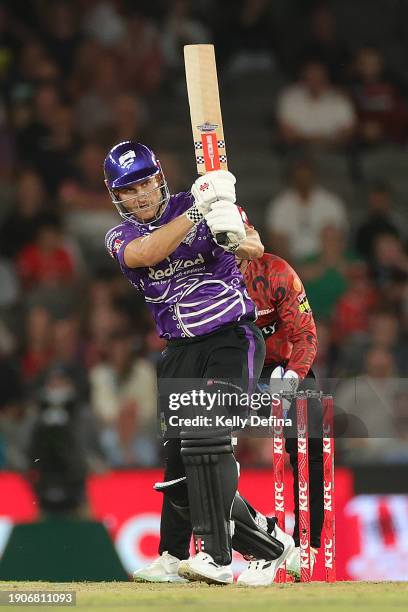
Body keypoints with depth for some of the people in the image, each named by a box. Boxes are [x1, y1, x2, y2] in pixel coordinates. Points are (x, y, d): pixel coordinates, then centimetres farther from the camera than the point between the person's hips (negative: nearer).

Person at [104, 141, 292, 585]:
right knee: (179, 465, -1)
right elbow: (149, 254, -20)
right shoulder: (120, 237, 5)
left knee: (205, 436, -24)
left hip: (234, 337, -5)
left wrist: (235, 237, -40)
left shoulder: (195, 204, -2)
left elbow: (255, 249, -17)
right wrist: (196, 212, -28)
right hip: (181, 352, 5)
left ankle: (217, 556, -26)